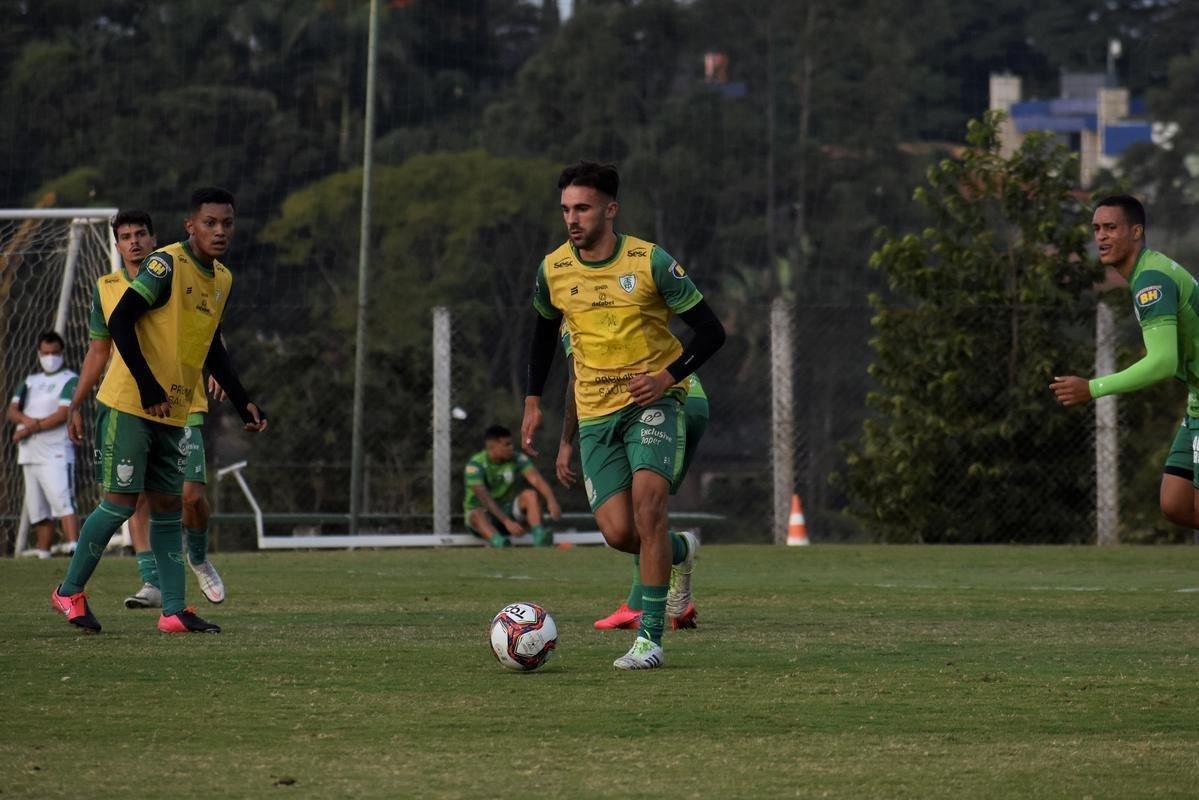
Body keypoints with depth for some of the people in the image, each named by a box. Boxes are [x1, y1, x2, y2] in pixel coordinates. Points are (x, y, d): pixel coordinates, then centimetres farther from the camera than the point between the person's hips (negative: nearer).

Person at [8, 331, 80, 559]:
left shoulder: (70, 380, 0)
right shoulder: (30, 381, 20)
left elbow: (63, 415, -11)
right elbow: (12, 411, 12)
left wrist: (30, 429, -10)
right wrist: (29, 420, -11)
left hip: (56, 453, -7)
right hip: (30, 454, 7)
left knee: (62, 499, -20)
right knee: (37, 506, 8)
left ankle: (73, 544, -32)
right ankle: (42, 551, 11)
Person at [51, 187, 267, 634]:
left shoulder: (222, 280, 12)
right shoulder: (166, 265, -14)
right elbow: (120, 320, -18)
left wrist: (242, 404, 18)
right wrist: (148, 387, -22)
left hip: (174, 412, 8)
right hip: (128, 406, -8)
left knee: (168, 505, 6)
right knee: (121, 501, -9)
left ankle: (174, 611, 6)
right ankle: (70, 592, 5)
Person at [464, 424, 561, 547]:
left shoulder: (516, 459, -6)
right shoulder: (475, 465, -19)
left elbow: (536, 479, -20)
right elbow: (484, 498, -30)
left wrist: (551, 501, -39)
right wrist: (507, 522, -41)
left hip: (506, 509, 4)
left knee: (530, 494, -21)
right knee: (477, 514, -37)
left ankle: (539, 535, -42)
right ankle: (498, 542, -63)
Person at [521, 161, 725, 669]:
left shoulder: (650, 262, -12)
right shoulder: (553, 270, 0)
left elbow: (710, 332, -6)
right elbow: (544, 332, 20)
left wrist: (668, 376, -19)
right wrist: (533, 403, 14)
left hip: (653, 402, -4)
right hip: (596, 413, 4)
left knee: (647, 499, -24)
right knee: (618, 532, -8)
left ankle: (650, 638, -19)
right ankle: (681, 551, 30)